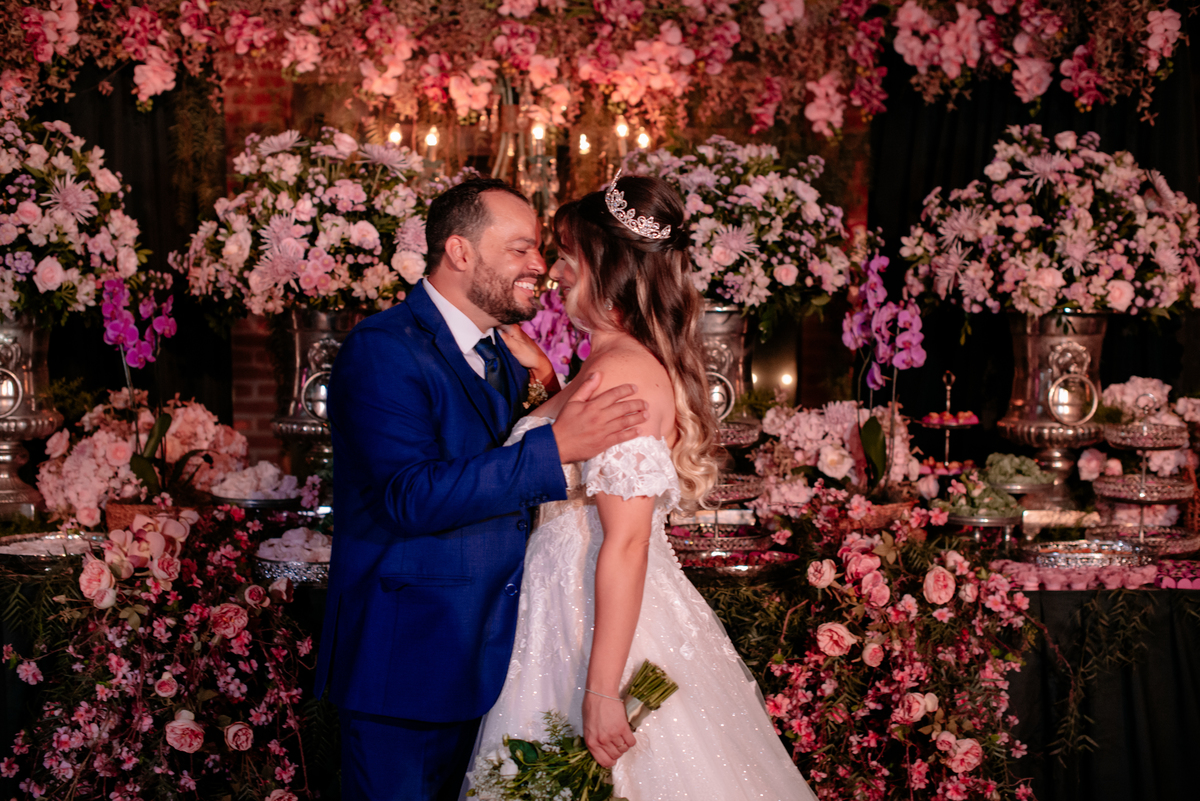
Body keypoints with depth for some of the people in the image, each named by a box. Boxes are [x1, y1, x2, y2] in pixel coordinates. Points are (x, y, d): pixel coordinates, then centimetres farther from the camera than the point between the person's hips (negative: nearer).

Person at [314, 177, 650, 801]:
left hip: (480, 657, 8)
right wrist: (556, 447, -29)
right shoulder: (381, 350, -15)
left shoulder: (505, 359, 13)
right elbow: (413, 497, -26)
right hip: (403, 660, -8)